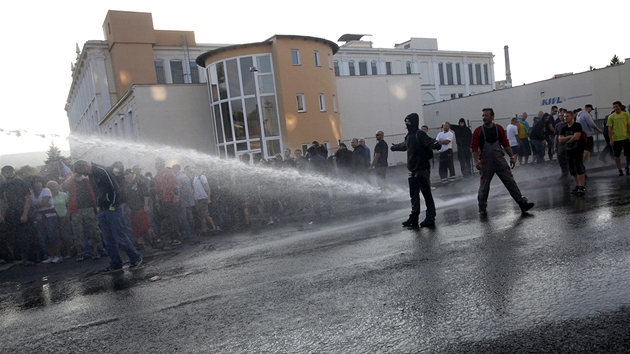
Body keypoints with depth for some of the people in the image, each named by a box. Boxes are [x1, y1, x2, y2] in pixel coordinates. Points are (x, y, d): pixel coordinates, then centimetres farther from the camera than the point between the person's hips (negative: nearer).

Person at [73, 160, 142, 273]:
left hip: (112, 209, -9)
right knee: (108, 239, 8)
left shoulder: (103, 171, -14)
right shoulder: (91, 175, 14)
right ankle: (115, 264, 15)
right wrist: (98, 207, 14)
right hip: (102, 211, 9)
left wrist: (112, 206, -13)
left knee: (119, 236, -6)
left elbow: (115, 189, -18)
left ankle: (136, 258, 8)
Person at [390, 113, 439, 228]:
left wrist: (435, 145, -51)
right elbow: (403, 146, 38)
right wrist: (394, 147, 57)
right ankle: (414, 218, 16)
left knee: (427, 194, -2)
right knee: (414, 196, 10)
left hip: (422, 169, -8)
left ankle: (430, 217, 5)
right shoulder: (408, 136, 16)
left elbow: (429, 142, -27)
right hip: (412, 171, 9)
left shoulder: (419, 134, -11)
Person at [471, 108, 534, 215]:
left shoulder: (499, 129, 5)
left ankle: (522, 203, 5)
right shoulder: (478, 131, -3)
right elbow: (474, 147, -6)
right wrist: (476, 161, -17)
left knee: (511, 182, 1)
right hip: (486, 163, -2)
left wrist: (512, 156, 6)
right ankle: (482, 209, 18)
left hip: (500, 160, 2)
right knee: (484, 187, 5)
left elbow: (506, 144, 12)